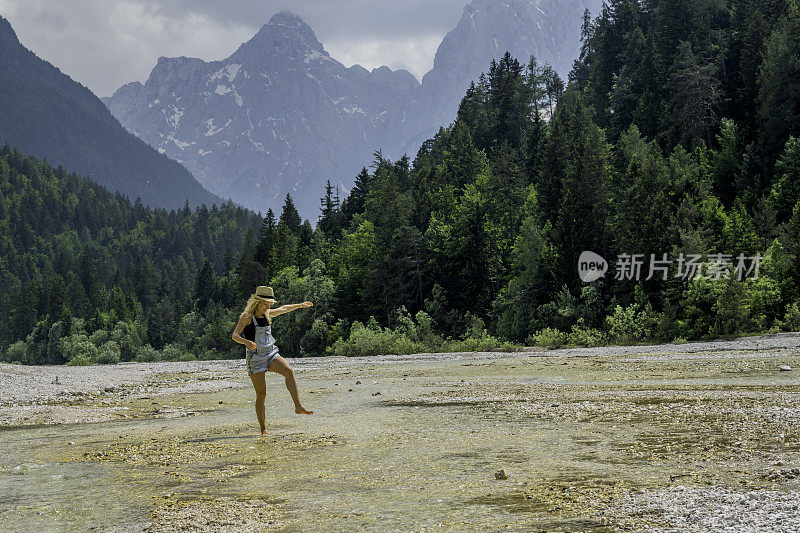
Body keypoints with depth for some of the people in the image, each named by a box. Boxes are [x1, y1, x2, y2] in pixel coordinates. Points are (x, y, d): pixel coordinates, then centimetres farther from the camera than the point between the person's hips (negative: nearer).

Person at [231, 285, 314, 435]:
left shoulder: (267, 314, 11)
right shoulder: (247, 316, -8)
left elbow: (282, 309, 31)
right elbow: (234, 335, -19)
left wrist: (300, 305, 43)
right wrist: (247, 342, -39)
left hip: (270, 354, 5)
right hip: (255, 358, -5)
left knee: (288, 371, -23)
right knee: (261, 394, -7)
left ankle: (298, 406, -25)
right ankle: (263, 428, 3)